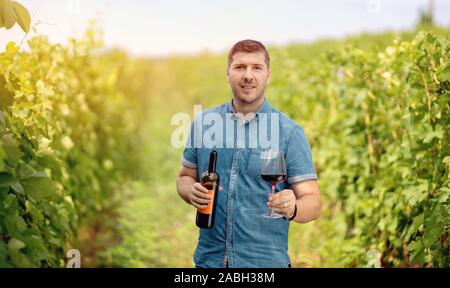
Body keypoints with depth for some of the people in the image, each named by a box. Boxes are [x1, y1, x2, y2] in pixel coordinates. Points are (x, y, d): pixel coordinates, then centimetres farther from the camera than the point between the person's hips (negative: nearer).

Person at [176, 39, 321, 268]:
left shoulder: (290, 132, -7)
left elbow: (313, 204, -8)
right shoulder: (203, 122, 2)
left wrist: (292, 208, -30)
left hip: (266, 261, -2)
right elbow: (185, 177, 12)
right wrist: (192, 192, -10)